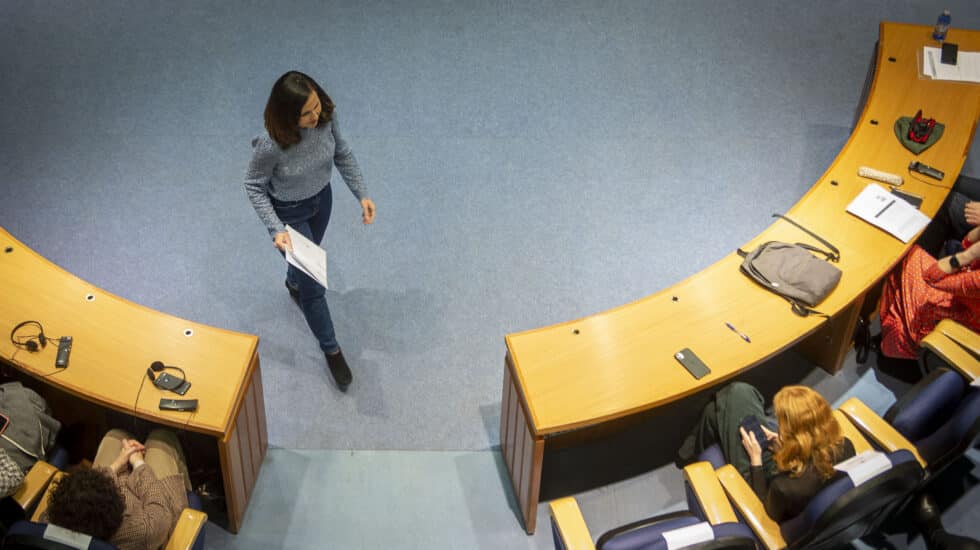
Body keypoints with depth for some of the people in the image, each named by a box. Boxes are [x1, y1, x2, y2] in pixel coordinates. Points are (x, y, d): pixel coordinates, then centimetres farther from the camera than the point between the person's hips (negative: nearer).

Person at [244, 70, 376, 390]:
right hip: (289, 212, -5)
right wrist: (276, 230, -28)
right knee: (313, 286, 6)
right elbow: (254, 187, -20)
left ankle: (293, 282, 70)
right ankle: (331, 350, 30)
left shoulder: (326, 117, -25)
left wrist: (362, 194, -10)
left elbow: (342, 153, -5)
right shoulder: (271, 145, -38)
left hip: (321, 198, 5)